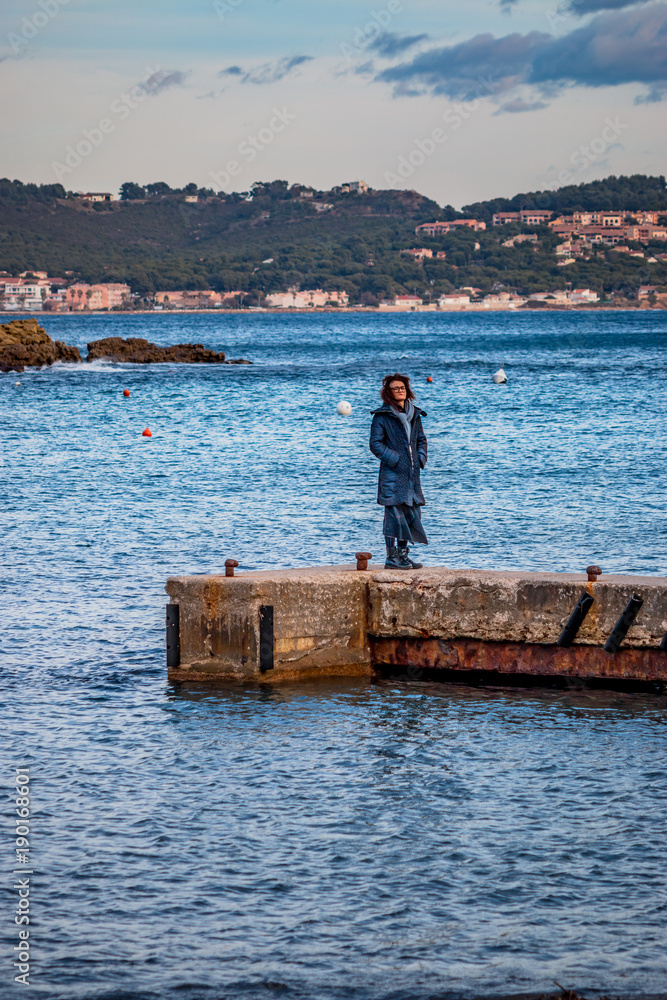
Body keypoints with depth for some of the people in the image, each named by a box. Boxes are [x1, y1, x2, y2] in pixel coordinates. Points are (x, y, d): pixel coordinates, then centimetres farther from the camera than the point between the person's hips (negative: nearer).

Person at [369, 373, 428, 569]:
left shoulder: (414, 414, 14)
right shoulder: (382, 416, -4)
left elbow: (421, 439, 22)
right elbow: (375, 444, -7)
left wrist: (421, 458, 4)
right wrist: (395, 460, -14)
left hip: (412, 472, 6)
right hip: (392, 474, -6)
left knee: (411, 514, 7)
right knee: (394, 514, -8)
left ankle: (403, 555, 16)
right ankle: (392, 558, -4)